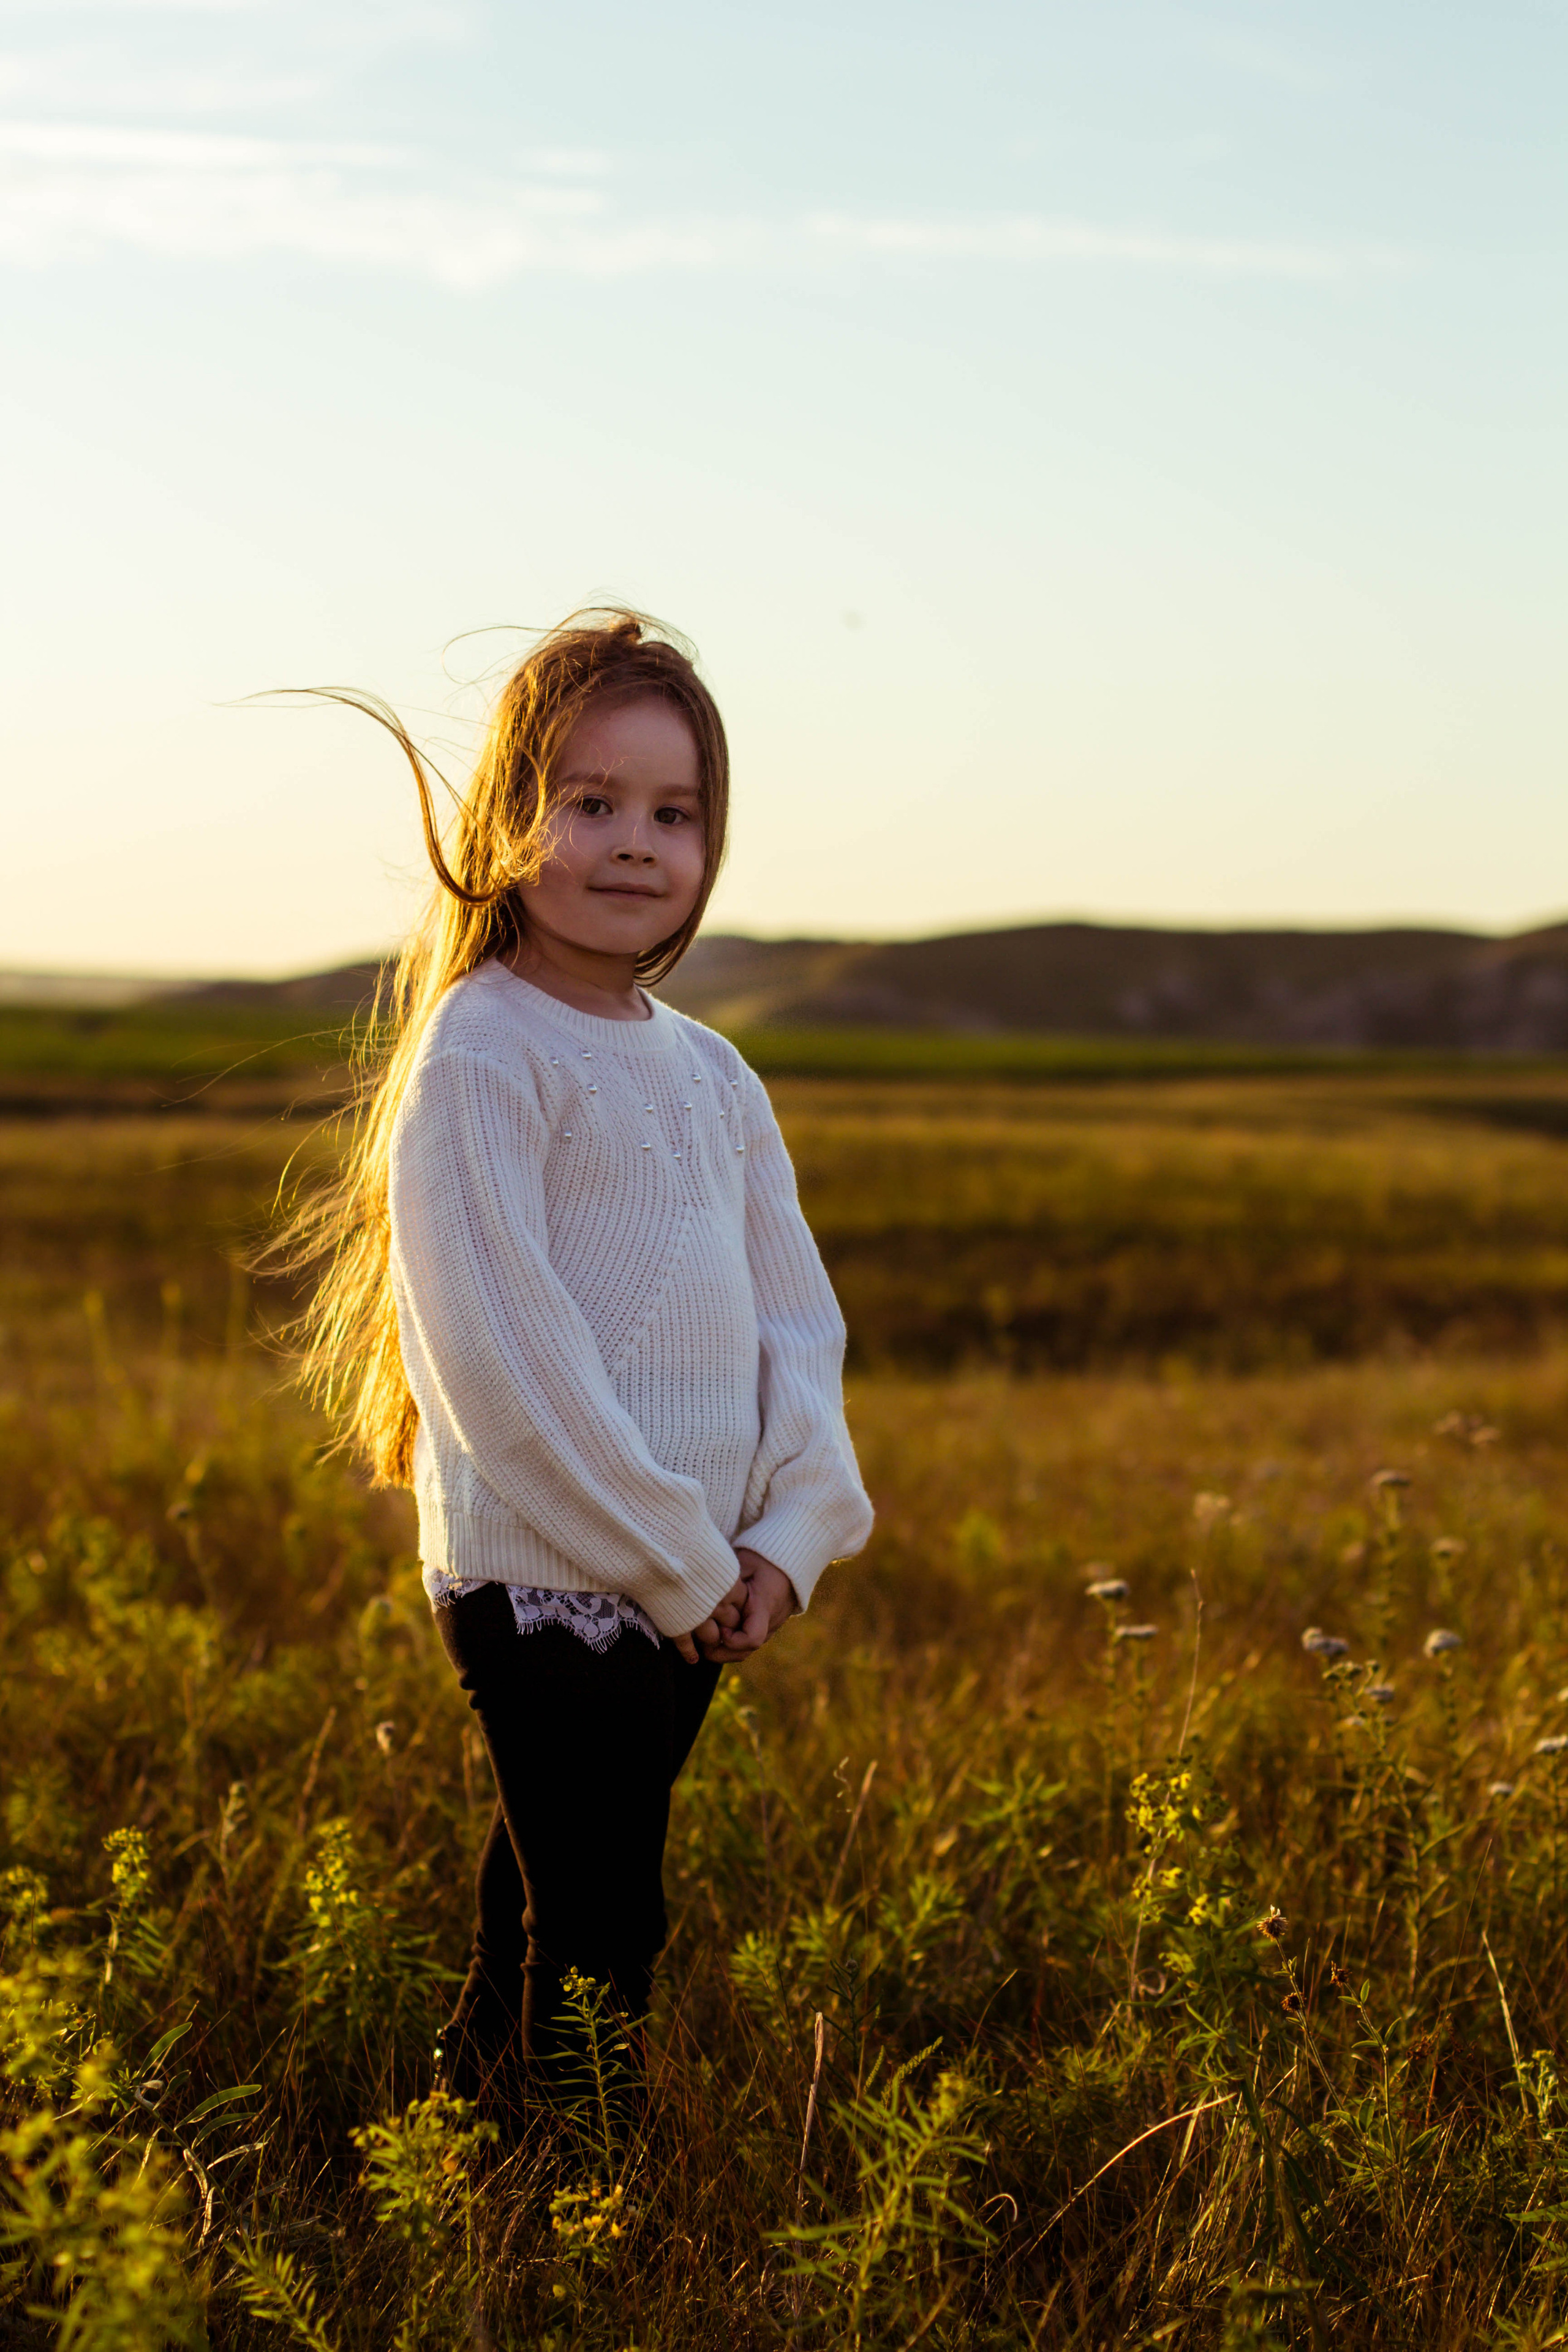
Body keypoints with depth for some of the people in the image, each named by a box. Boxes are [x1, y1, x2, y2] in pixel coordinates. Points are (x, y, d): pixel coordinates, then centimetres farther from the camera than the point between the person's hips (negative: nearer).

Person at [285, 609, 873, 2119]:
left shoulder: (711, 1073, 12)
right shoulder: (480, 1055, -11)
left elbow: (797, 1317, 13)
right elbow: (501, 1351, -17)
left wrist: (788, 1539, -2)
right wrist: (682, 1565, -15)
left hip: (693, 1590, 7)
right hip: (543, 1582, -7)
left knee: (538, 1932, 16)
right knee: (595, 1953, -6)